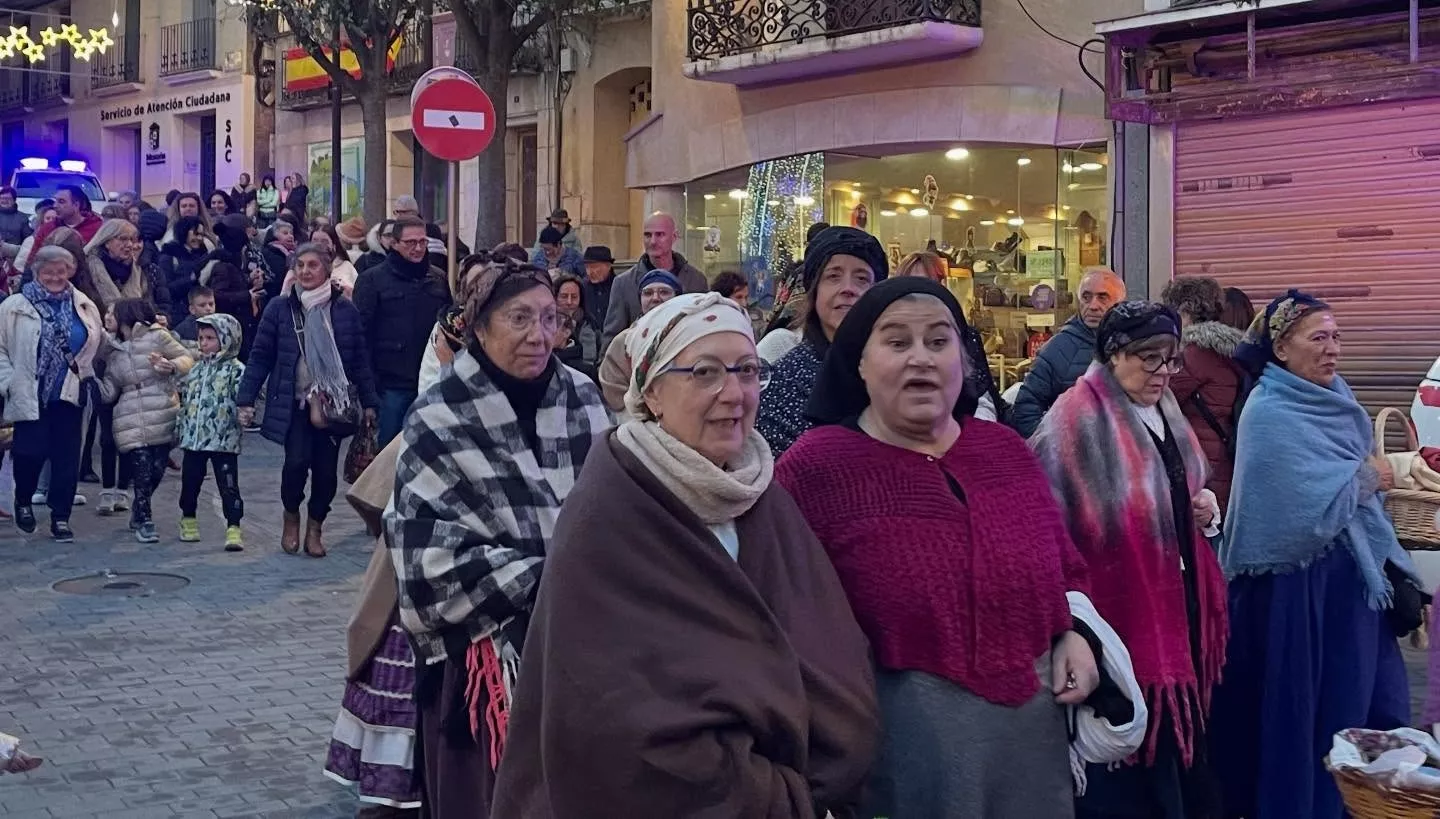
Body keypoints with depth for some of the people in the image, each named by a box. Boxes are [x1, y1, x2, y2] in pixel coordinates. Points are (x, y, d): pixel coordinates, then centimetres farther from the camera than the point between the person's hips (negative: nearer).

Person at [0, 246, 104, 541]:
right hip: (30, 395, -2)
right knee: (31, 452, -4)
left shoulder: (84, 306, 7)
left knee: (67, 456, 1)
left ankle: (61, 517, 12)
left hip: (69, 394, 2)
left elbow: (99, 343, 15)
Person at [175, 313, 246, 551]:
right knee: (190, 482, 16)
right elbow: (183, 396, 21)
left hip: (224, 440, -6)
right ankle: (188, 520, 35)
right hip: (193, 437, 6)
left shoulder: (236, 370, -7)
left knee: (228, 485, -4)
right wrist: (180, 424, 17)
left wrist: (244, 413, -30)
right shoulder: (196, 367, 12)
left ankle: (233, 528, -1)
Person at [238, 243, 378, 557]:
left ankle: (315, 527, 23)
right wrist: (246, 399, -2)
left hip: (334, 402, 2)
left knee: (326, 469, 0)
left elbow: (360, 359, 8)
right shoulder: (280, 308, 1)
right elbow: (260, 356, 3)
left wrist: (368, 402, 6)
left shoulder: (345, 309, 3)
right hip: (295, 402, -2)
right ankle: (291, 515, 13)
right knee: (297, 462, -16)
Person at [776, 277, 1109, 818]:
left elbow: (1066, 570, 19)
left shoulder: (1007, 452, 9)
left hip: (1030, 732, 5)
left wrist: (1075, 637, 2)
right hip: (897, 741, -5)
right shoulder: (813, 468, -10)